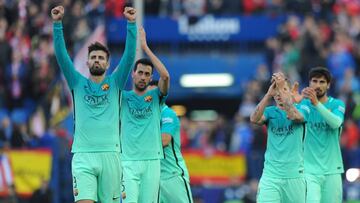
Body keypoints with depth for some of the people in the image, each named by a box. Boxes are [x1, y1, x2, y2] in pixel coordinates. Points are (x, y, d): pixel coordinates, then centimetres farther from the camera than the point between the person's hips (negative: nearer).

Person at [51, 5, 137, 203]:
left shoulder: (115, 83, 11)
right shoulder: (78, 83, 11)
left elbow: (129, 55, 1)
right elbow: (61, 55, 2)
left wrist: (131, 24, -10)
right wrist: (57, 23, -8)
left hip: (110, 154, 1)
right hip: (83, 155, -1)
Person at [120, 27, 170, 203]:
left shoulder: (155, 97, 8)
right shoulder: (123, 97, 8)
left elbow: (165, 76, -8)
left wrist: (145, 47, -9)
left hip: (152, 160, 2)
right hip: (128, 161, -1)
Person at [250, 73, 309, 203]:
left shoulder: (301, 109, 2)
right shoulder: (269, 112, 7)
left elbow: (294, 116, -22)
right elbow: (254, 119, -14)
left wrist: (282, 87, -27)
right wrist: (269, 94, -24)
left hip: (294, 174, -1)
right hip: (270, 174, 1)